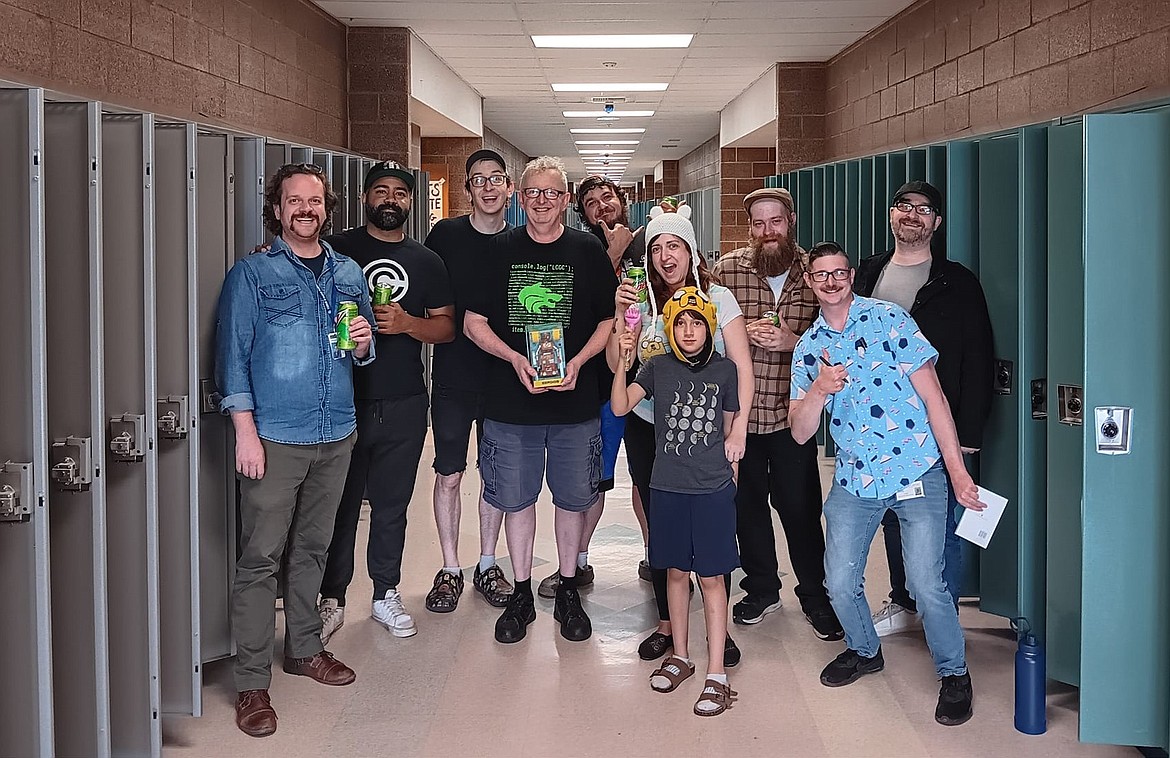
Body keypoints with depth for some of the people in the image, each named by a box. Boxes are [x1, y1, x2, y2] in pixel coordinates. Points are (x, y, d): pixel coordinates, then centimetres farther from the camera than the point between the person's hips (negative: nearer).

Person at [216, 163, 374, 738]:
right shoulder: (252, 274, -3)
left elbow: (364, 351, 21)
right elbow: (232, 354, -7)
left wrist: (363, 342, -4)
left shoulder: (349, 274, 12)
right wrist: (245, 431, -15)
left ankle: (304, 647, 32)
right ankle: (252, 684, 1)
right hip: (274, 436, -5)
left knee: (312, 548, 16)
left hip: (335, 435, 5)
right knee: (261, 557, -5)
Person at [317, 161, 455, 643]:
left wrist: (407, 323, -10)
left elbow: (446, 327, 8)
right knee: (341, 503, 3)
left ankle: (386, 595, 23)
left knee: (392, 504, 12)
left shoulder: (426, 262, 10)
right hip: (346, 399, -2)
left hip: (404, 404, 3)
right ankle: (332, 598, 15)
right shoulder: (337, 250, 1)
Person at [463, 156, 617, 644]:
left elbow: (609, 320, 5)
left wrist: (578, 361, -13)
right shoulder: (500, 251, 2)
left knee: (572, 498, 9)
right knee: (516, 498, 8)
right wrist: (515, 358, -14)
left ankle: (568, 591, 25)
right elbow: (473, 323, 2)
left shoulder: (588, 252, 2)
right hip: (510, 403, 0)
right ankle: (521, 595, 23)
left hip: (575, 401, 0)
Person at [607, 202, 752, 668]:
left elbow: (742, 367, -6)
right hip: (648, 431, 3)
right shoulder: (642, 301, 3)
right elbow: (618, 365, -2)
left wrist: (738, 429, -14)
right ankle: (667, 624, 24)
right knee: (660, 528, 11)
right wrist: (620, 314, -14)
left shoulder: (717, 298, -3)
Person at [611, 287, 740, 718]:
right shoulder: (657, 368, 1)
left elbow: (729, 429, 11)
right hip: (667, 487, 2)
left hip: (713, 489, -2)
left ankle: (717, 675, 4)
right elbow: (620, 407, -11)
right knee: (676, 571, 14)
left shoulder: (725, 370, 0)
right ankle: (680, 656, 29)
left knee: (711, 577, 0)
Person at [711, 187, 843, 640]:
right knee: (747, 503, 13)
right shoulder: (728, 269, 0)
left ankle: (815, 595, 21)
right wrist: (744, 331, -13)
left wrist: (792, 341, -16)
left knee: (801, 508, 3)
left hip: (792, 412, -1)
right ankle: (761, 588, 32)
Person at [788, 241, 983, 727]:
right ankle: (863, 651, 34)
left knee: (926, 584, -11)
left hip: (917, 472, -4)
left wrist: (957, 468, -10)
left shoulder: (888, 319, -4)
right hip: (855, 479, 4)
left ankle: (954, 673, 13)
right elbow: (800, 433, 3)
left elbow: (933, 395, -5)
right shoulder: (807, 348, 8)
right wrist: (819, 390, -17)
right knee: (840, 582, 4)